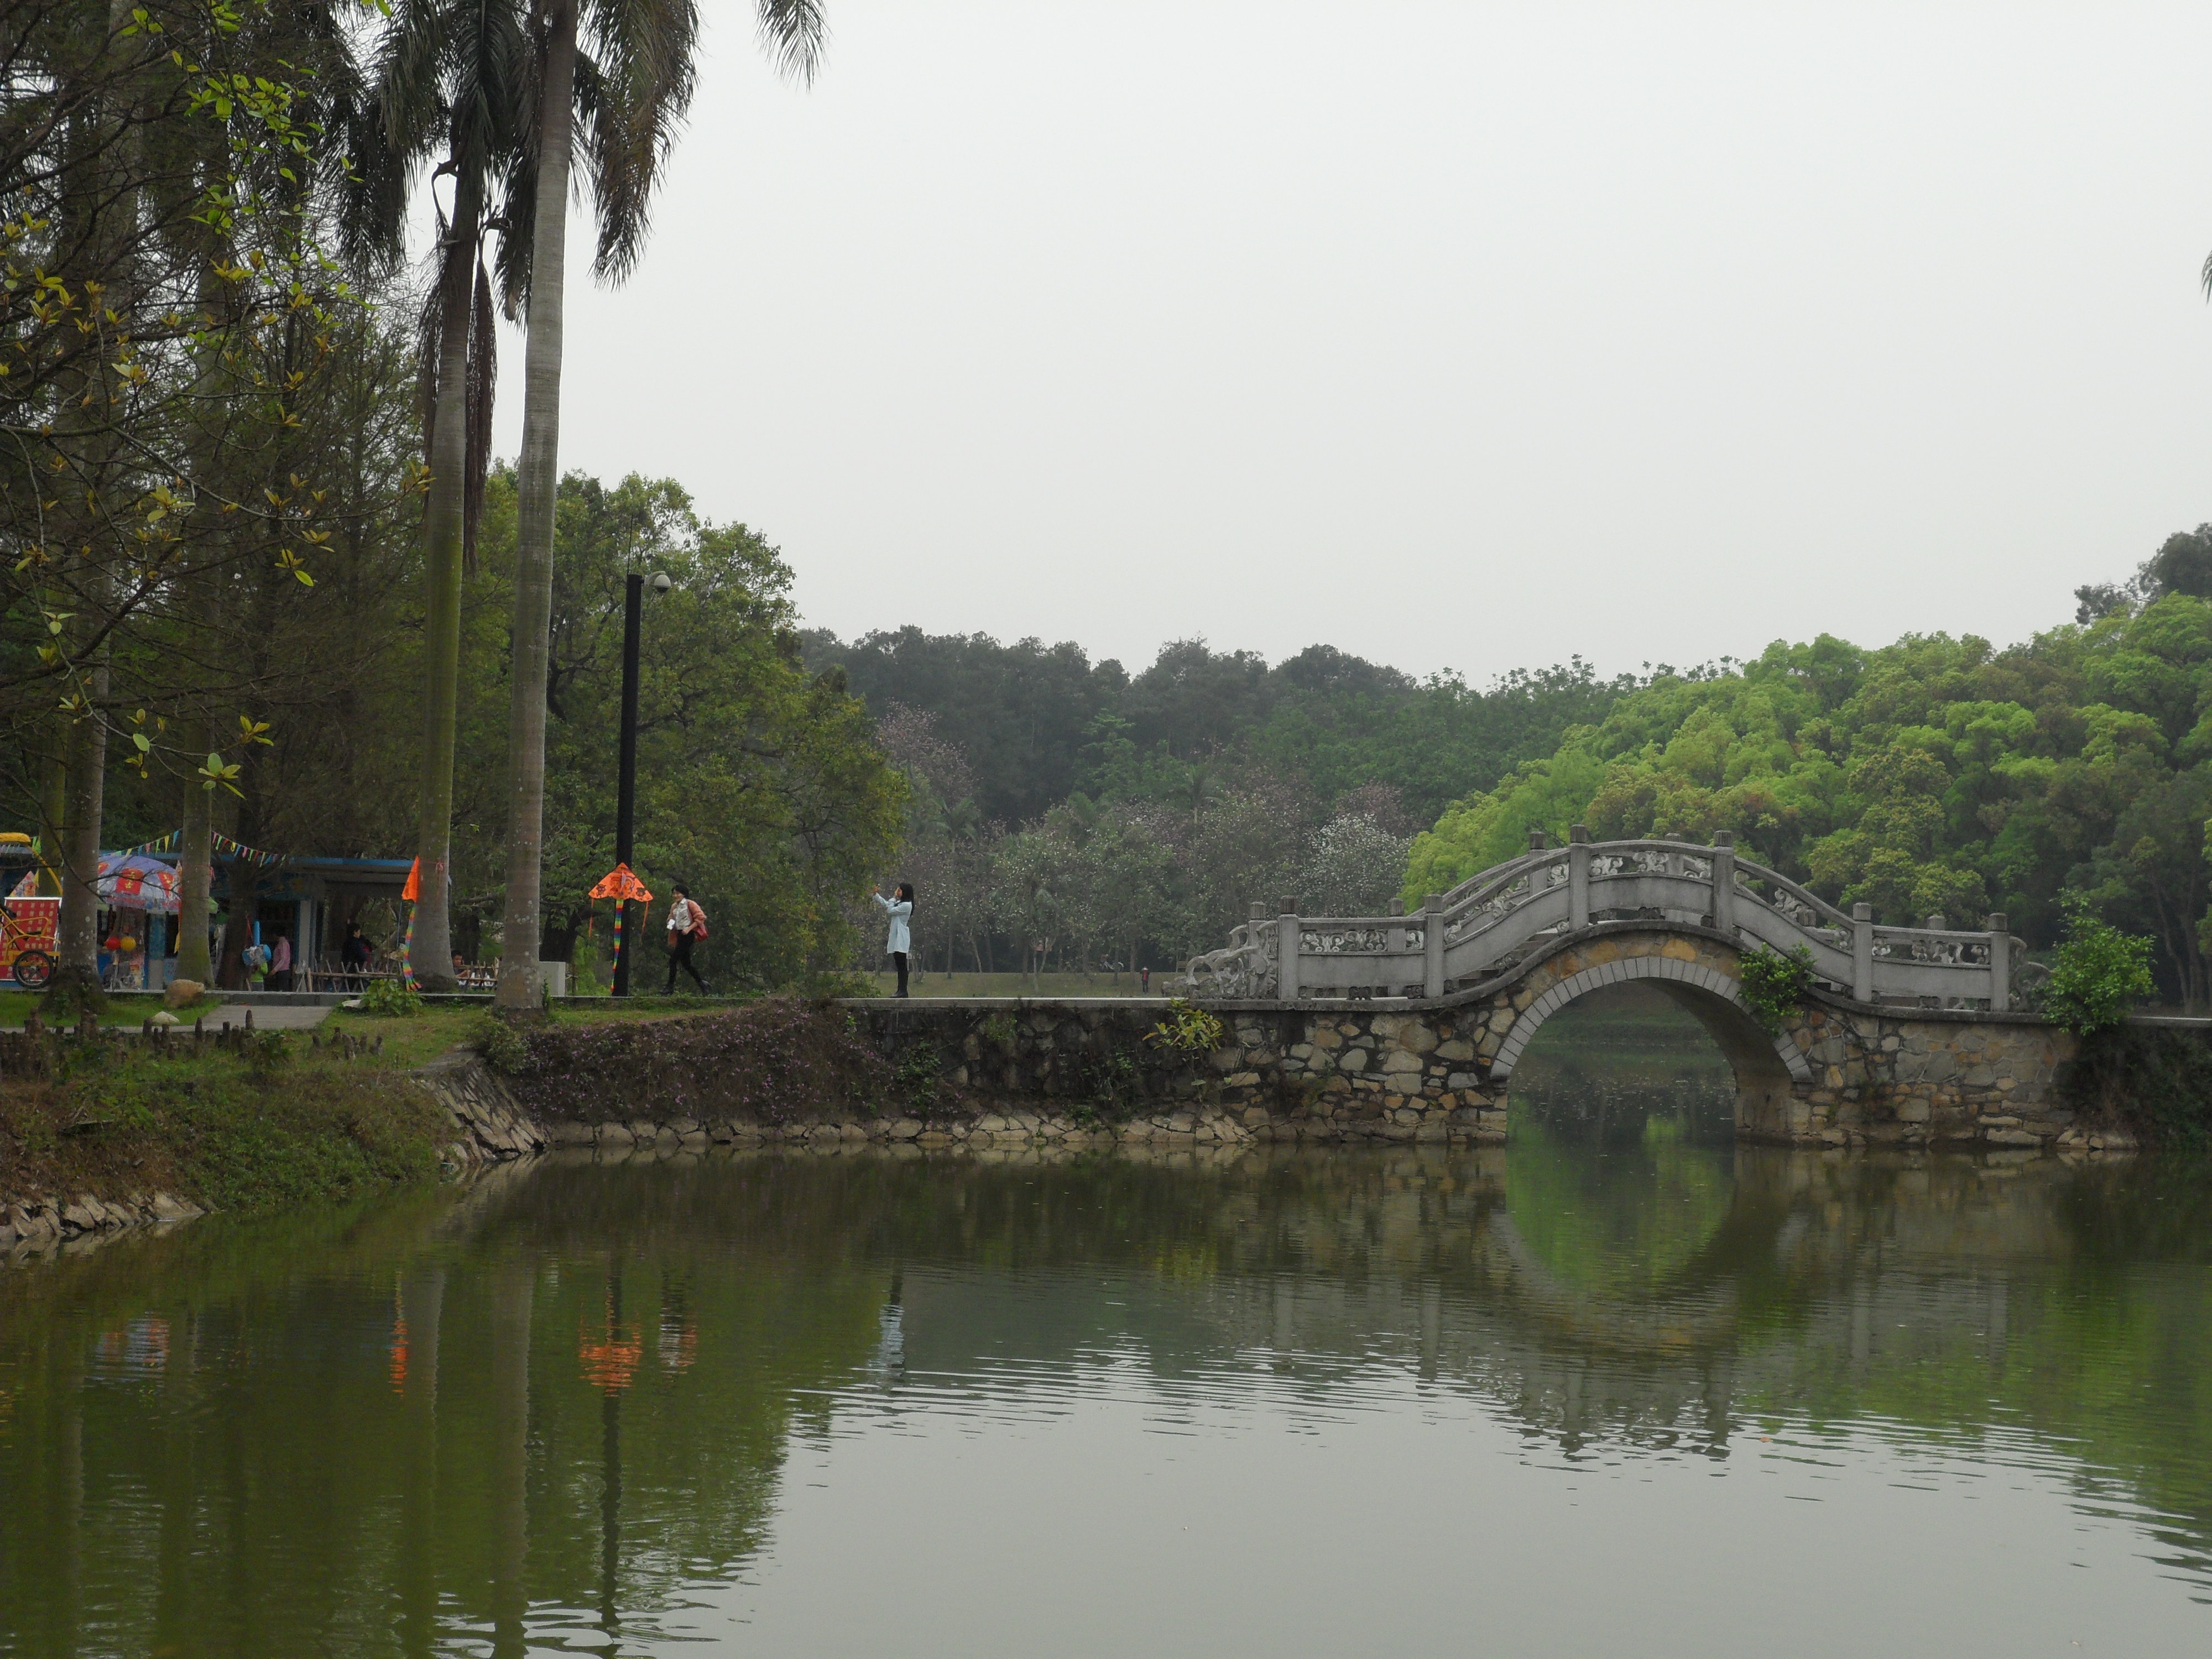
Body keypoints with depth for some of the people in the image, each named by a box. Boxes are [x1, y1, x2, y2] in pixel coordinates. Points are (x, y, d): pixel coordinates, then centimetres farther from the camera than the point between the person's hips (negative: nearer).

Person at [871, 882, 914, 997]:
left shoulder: (906, 905, -12)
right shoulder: (899, 903, 17)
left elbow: (890, 911, -15)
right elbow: (886, 905, 27)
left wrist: (893, 898, -4)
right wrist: (876, 894, 21)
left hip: (901, 940, -10)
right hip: (896, 939, 10)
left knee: (902, 966, -10)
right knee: (899, 966, 8)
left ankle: (903, 991, -11)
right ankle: (901, 990, 9)